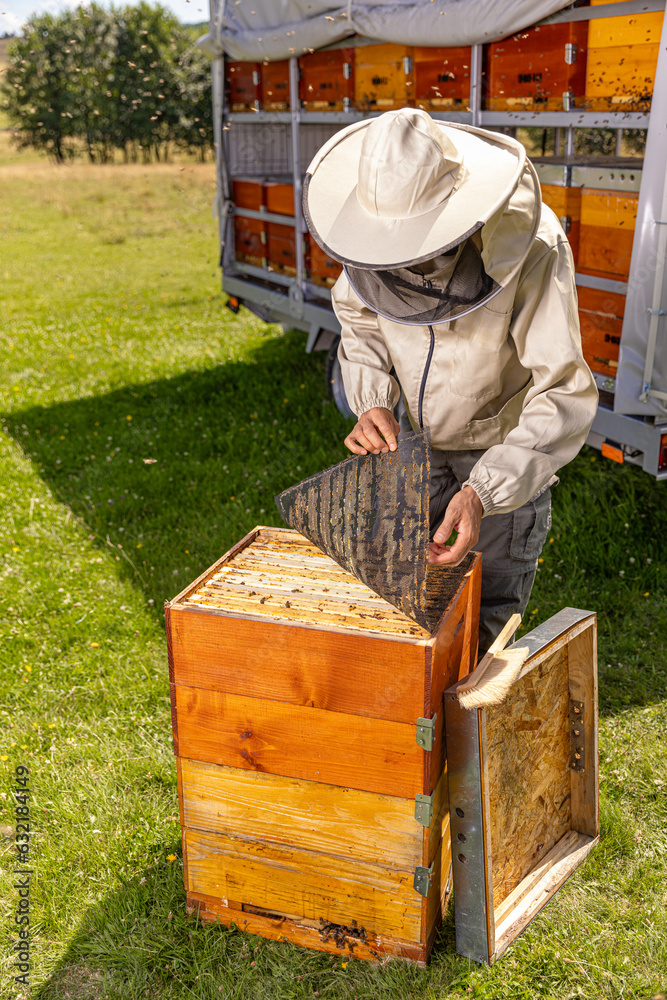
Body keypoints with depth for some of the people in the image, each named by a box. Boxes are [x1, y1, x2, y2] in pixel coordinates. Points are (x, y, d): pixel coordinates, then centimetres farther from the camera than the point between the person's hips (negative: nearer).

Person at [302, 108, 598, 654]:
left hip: (508, 445, -4)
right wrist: (372, 403, -17)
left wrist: (485, 491, -45)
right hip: (422, 436, 4)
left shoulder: (534, 250, -34)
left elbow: (565, 394, -34)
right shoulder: (384, 224, -19)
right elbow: (360, 321, 1)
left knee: (487, 617, 3)